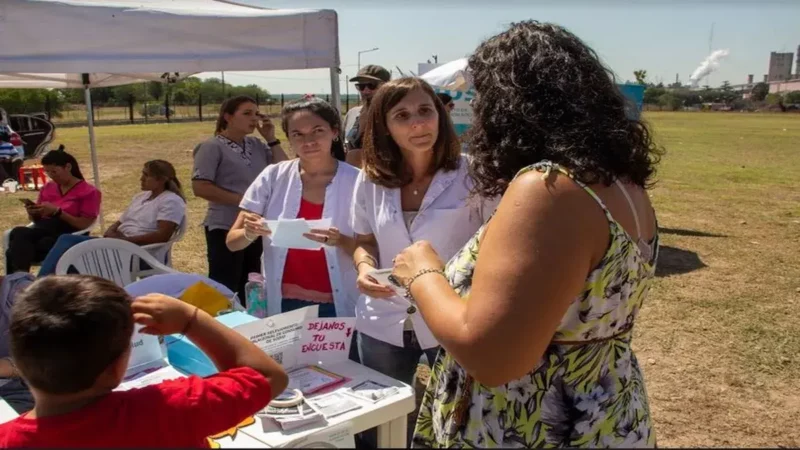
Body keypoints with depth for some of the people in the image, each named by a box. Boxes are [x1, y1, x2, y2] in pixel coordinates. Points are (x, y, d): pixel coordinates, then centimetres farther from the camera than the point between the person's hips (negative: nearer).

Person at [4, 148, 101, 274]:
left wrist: (56, 211, -14)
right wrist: (33, 213, 2)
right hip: (43, 230, 5)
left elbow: (84, 225, -6)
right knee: (18, 233, -33)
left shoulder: (89, 192, 4)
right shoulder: (47, 187, 20)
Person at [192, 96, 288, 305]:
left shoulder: (257, 145, 8)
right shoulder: (213, 147, -8)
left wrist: (271, 139, 1)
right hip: (227, 229, -6)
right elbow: (200, 187, -15)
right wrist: (241, 200, -17)